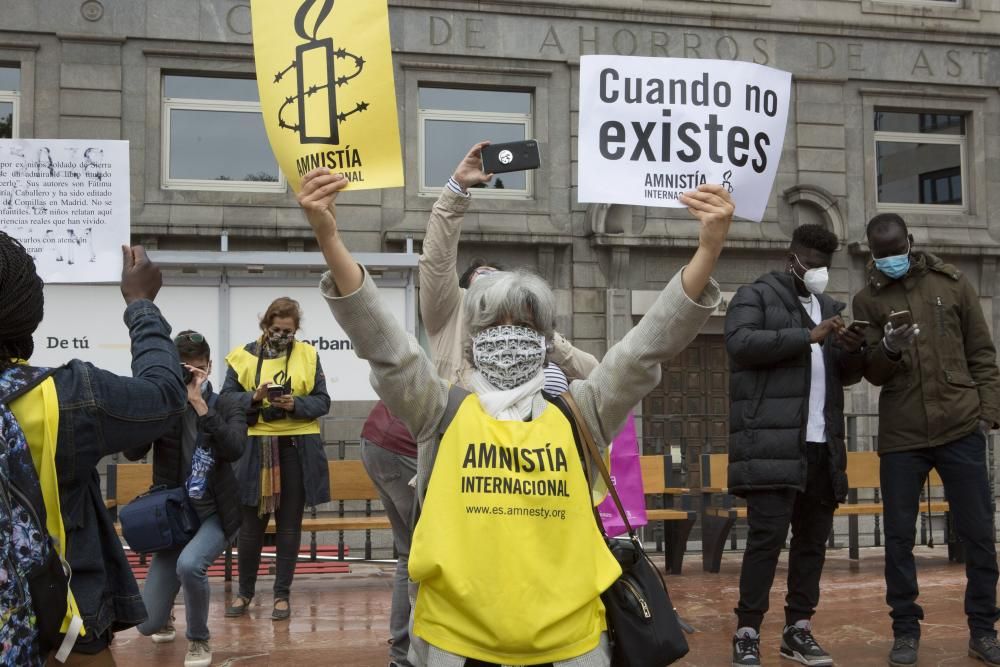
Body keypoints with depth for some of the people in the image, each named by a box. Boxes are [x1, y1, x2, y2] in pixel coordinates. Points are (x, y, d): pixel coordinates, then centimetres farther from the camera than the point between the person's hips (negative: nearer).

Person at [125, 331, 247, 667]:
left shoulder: (226, 406, -5)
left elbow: (234, 450, -23)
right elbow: (132, 452, -16)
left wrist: (199, 404, -29)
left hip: (215, 515, -2)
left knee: (189, 563, -36)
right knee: (147, 624, -1)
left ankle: (199, 639, -6)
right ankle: (166, 618, 41)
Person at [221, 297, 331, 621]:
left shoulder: (308, 355, 4)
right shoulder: (243, 356, 3)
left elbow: (322, 401, 2)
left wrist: (295, 404, -17)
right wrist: (254, 398, -18)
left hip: (297, 448, 0)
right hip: (255, 448, 0)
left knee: (289, 524, 7)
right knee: (251, 523, 5)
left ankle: (282, 594, 18)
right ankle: (245, 591, 23)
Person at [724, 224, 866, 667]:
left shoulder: (830, 307, 24)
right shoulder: (755, 295, 4)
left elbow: (847, 375, 23)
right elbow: (741, 344, -15)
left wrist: (854, 352, 0)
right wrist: (808, 336, -18)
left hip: (822, 445, 7)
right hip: (771, 443, -7)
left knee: (813, 539, 8)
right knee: (767, 536, -9)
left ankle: (798, 629, 17)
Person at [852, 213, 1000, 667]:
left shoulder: (952, 283, 6)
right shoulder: (868, 299, 5)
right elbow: (873, 374, 0)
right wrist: (887, 350, -21)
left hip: (961, 429, 0)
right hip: (900, 435, 0)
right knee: (899, 536, 3)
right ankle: (905, 630, 14)